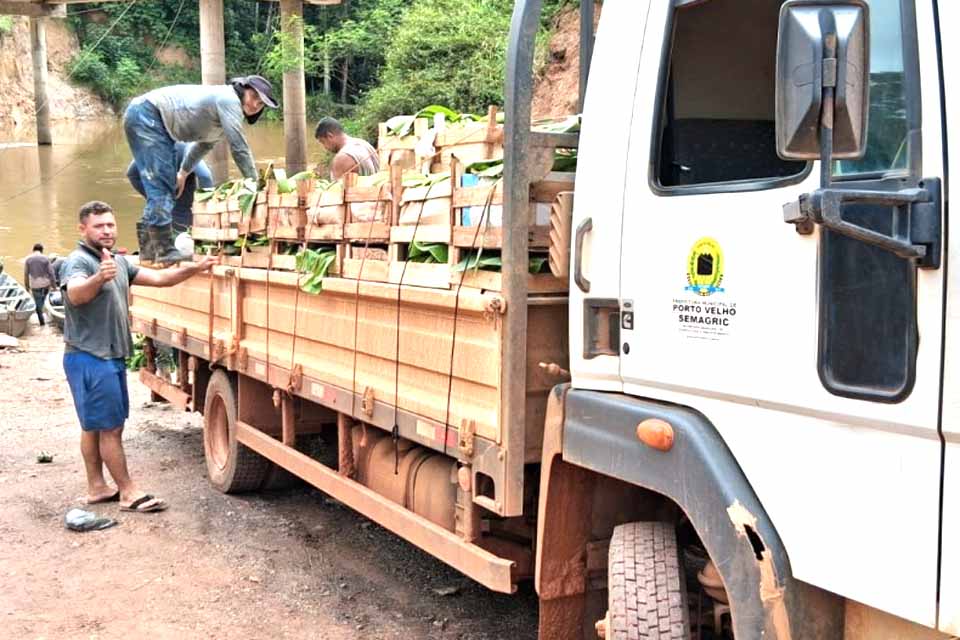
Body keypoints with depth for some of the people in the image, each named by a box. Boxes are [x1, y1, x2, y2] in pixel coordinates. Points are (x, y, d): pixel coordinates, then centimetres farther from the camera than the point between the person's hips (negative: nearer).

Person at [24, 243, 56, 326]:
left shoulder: (28, 259, -3)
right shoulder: (46, 258, -5)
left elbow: (26, 274, 1)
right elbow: (51, 273, -5)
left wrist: (27, 285, 12)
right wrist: (53, 284, 4)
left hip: (34, 285, 0)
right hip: (45, 284, 0)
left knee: (38, 304, 10)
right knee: (42, 300, 26)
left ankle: (42, 321, 11)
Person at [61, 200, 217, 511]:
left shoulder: (120, 262, 13)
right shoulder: (77, 261, -15)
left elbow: (158, 278, 12)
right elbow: (75, 295, -35)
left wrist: (196, 267, 0)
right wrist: (99, 279, -56)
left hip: (111, 357, 9)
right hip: (90, 359, -9)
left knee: (94, 426, 15)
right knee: (111, 427, -4)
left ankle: (97, 488, 23)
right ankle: (128, 492, 2)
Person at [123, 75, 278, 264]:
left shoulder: (222, 102, 16)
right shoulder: (230, 100, -15)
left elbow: (203, 143, 26)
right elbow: (239, 147, -20)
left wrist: (183, 172, 29)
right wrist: (255, 184, -15)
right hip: (146, 115, -10)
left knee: (168, 187, 10)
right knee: (161, 187, -16)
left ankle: (147, 247, 14)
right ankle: (164, 250, -18)